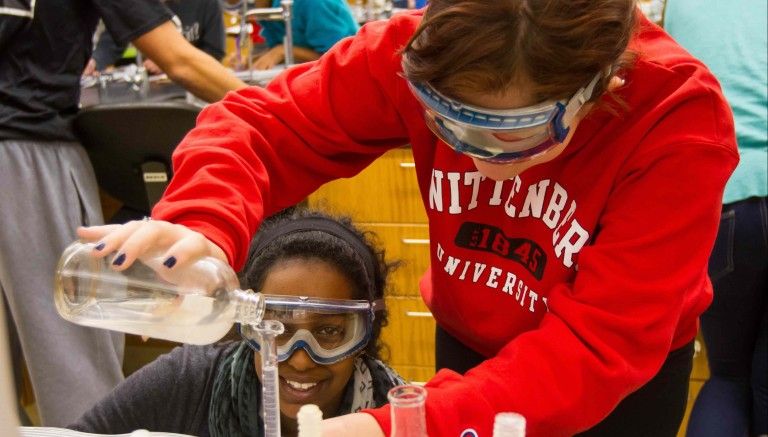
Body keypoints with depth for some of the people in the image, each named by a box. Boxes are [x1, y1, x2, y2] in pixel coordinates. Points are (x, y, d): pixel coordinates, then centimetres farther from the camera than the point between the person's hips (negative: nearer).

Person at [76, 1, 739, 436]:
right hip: (467, 340, 2)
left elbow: (601, 347, -34)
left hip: (628, 374, -2)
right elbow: (270, 125, -20)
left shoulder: (680, 123, -32)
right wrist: (204, 227, -42)